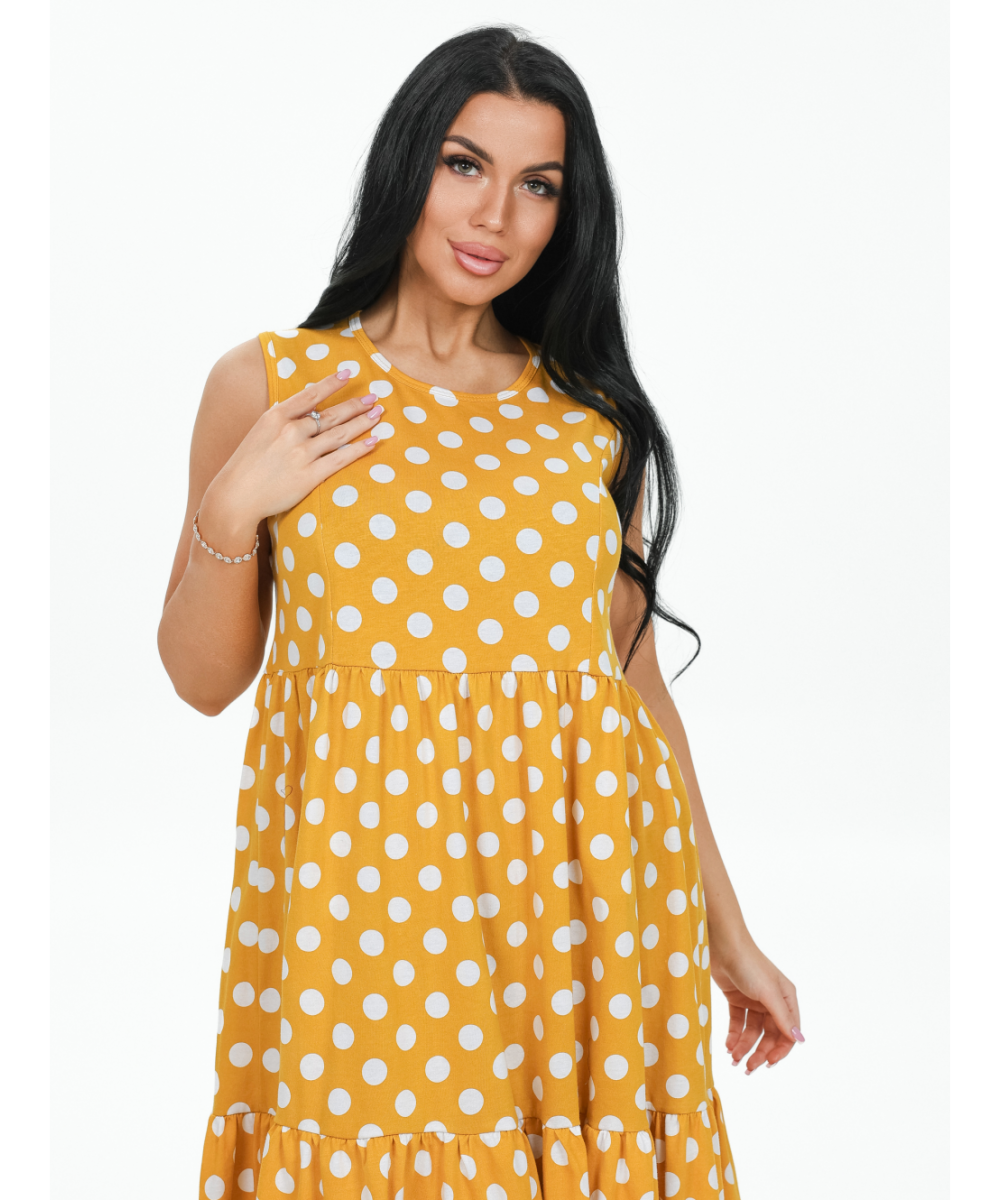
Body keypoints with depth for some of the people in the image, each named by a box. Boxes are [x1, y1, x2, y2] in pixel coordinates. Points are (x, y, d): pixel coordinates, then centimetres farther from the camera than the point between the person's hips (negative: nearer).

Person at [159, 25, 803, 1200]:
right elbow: (203, 678, 6)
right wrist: (230, 510, -12)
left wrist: (727, 930, 10)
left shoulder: (593, 414, 7)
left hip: (575, 895, 2)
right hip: (359, 895, -1)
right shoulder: (269, 386, 2)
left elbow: (634, 671, 10)